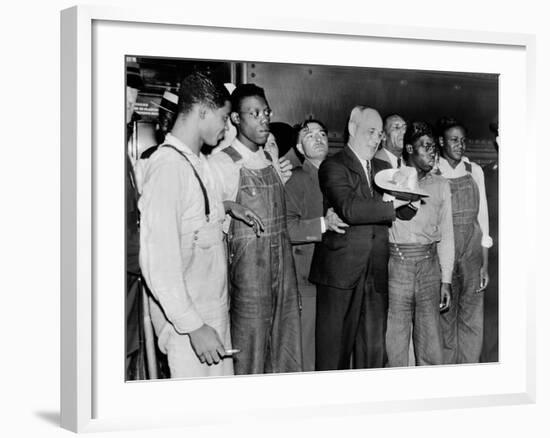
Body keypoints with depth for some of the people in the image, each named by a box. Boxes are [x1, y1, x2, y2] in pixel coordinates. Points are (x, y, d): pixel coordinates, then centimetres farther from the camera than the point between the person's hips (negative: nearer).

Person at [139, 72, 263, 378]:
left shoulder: (198, 161, 9)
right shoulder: (168, 166, -20)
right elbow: (158, 263, -24)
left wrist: (226, 206, 13)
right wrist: (194, 326, -25)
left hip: (215, 307, 9)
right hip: (186, 318, -9)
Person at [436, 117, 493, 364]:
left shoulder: (475, 171, 8)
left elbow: (482, 216, 8)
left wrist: (485, 263, 3)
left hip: (472, 250, 2)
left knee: (472, 319, 2)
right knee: (445, 318, 3)